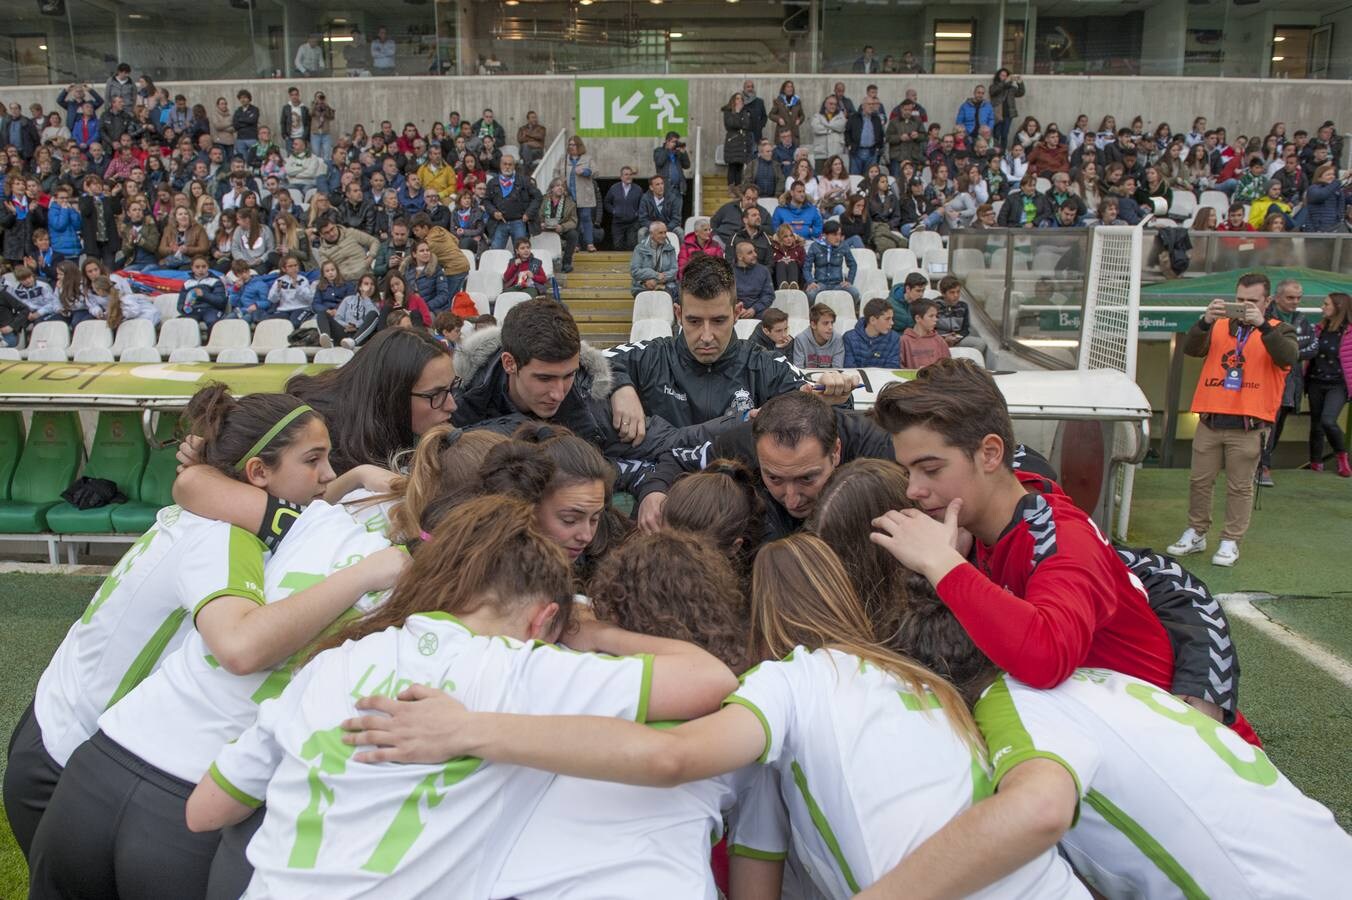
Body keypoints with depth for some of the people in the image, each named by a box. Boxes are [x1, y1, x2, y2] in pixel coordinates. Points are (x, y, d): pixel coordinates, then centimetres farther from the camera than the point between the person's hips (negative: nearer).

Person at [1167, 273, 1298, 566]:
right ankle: (1196, 534, 22)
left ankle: (1231, 542, 12)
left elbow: (1288, 357, -16)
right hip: (1210, 422, 3)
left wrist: (1262, 325, -27)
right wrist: (1205, 321, -24)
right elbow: (1191, 349, -6)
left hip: (1248, 427, -2)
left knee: (1240, 487, 3)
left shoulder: (1279, 330, 5)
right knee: (1199, 481, 9)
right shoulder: (1219, 326, 11)